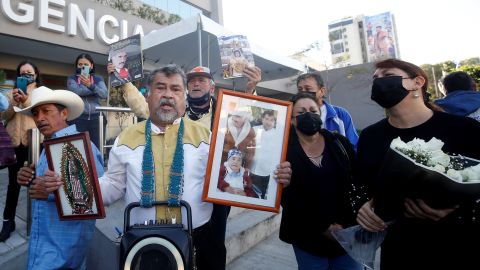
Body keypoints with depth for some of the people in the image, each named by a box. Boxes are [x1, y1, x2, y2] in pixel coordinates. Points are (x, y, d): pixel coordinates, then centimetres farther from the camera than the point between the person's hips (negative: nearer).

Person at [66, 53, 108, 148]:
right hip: (78, 118, -1)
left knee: (95, 146, -1)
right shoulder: (72, 79, 10)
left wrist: (90, 85, -20)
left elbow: (104, 94, -5)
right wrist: (96, 90, -6)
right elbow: (76, 91, -10)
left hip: (94, 118, 1)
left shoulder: (98, 79, 12)